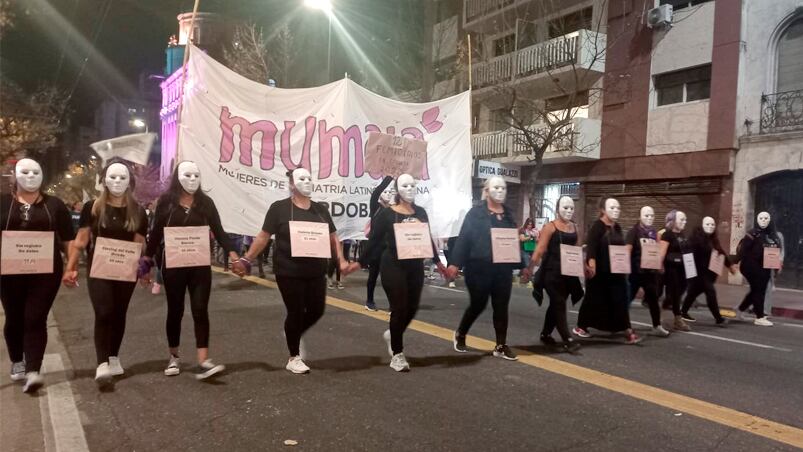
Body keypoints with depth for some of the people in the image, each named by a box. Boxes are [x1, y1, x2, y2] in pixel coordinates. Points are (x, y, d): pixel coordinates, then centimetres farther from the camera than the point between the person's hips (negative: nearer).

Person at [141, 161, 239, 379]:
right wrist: (147, 259, 3)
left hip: (200, 265, 1)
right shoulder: (166, 200, -1)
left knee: (200, 310, -5)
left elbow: (218, 231, 1)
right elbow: (156, 232, 4)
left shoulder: (205, 202, 3)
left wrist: (232, 253, -11)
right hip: (173, 264, 0)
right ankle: (174, 357, 28)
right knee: (175, 310, 10)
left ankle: (203, 362, -6)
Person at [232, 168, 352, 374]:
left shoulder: (320, 209, 9)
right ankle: (294, 358, 22)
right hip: (289, 271, -5)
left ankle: (294, 334, 40)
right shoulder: (279, 208, -4)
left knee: (317, 310, 8)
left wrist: (341, 260, 1)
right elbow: (263, 237, -2)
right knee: (296, 312, 3)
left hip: (316, 271, 5)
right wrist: (246, 259, -7)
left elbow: (333, 237, 12)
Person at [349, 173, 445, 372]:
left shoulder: (421, 212, 9)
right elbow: (375, 241, -3)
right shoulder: (387, 213, -6)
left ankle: (392, 334, 37)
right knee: (399, 308, -4)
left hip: (416, 266, 5)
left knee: (412, 307, 7)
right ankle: (397, 354, 11)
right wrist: (360, 262, -3)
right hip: (393, 266, -5)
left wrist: (437, 261, 22)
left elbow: (428, 238, 17)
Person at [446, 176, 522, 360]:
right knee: (478, 304, 5)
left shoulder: (508, 214, 11)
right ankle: (460, 334, 29)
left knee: (501, 306, 6)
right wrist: (455, 263, -17)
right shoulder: (475, 213, -6)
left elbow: (514, 240, 14)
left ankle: (501, 346, 15)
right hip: (479, 268, -5)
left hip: (503, 268, 5)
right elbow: (463, 238, -11)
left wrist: (521, 265, 12)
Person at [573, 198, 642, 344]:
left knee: (620, 300, -1)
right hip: (599, 271, -6)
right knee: (594, 299, 5)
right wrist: (591, 265, -32)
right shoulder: (597, 226, -12)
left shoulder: (617, 227, 10)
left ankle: (627, 332, -3)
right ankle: (580, 327, 22)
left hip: (615, 271, 6)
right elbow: (591, 247, -22)